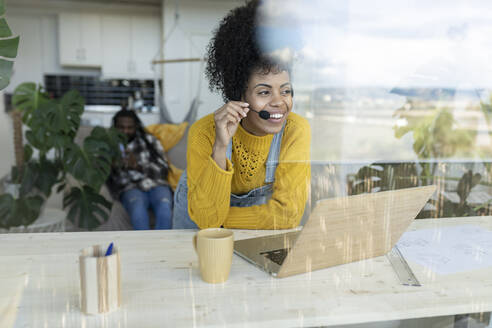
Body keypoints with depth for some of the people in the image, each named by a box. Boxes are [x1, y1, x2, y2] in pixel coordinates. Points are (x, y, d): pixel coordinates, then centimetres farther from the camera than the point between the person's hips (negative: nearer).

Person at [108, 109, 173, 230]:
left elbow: (163, 168, 4)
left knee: (164, 209, -34)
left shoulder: (149, 140, 15)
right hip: (130, 188, 0)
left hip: (156, 184, 1)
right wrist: (114, 167, -19)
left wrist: (138, 167, -13)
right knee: (138, 209, -37)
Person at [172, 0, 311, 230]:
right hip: (200, 202, -1)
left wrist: (219, 221, -21)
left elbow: (287, 214, -27)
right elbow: (206, 218, -33)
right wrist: (220, 147, -43)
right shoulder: (205, 131, -28)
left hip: (257, 204, 1)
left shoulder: (296, 130, -26)